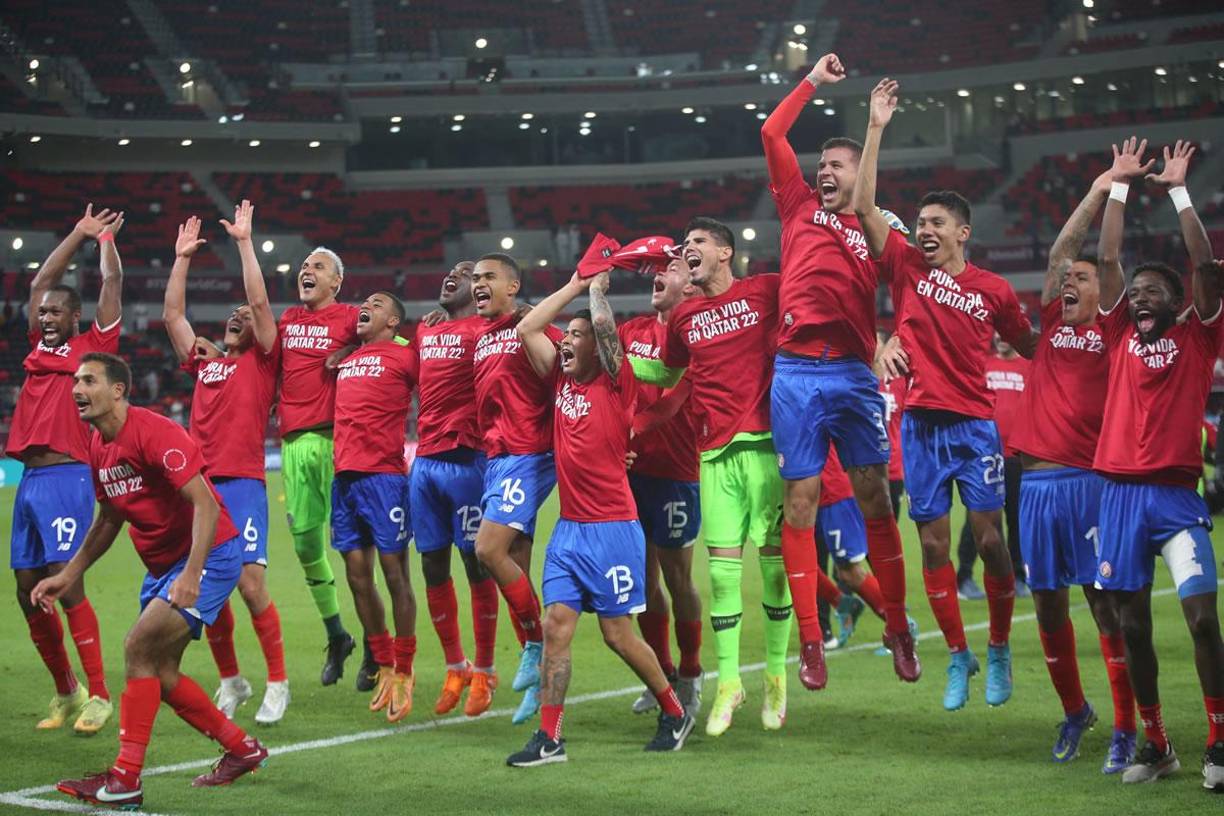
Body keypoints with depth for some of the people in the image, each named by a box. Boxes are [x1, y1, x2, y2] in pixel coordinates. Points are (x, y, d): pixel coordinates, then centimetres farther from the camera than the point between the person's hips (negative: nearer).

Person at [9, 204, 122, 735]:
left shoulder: (92, 347, 3)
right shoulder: (40, 347, 18)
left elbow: (112, 282, 3)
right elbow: (41, 280, 26)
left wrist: (104, 237, 17)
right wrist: (80, 233, 30)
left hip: (68, 477, -7)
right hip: (29, 480, 7)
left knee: (65, 582, -14)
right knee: (27, 590, 5)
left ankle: (98, 696, -9)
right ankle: (65, 693, 16)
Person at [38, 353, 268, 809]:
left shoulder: (153, 433, -21)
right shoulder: (99, 447, 6)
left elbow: (206, 505, -27)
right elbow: (108, 520, 21)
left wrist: (191, 574, -37)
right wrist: (68, 575, 17)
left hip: (209, 554, -9)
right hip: (162, 563, 9)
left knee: (138, 648, -18)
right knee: (160, 673, 9)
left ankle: (125, 781, -14)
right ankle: (242, 751, 26)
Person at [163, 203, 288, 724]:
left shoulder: (261, 360, 7)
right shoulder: (203, 363, 20)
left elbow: (259, 301, -3)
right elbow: (173, 314, 21)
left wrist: (244, 242, 0)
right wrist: (182, 258, 22)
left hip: (242, 485, -5)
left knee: (251, 584, -11)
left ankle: (277, 684, -1)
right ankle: (231, 681, 18)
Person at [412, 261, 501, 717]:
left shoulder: (485, 330, -3)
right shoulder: (424, 331, 18)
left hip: (466, 461, -7)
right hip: (424, 461, 7)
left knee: (476, 564, 1)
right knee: (433, 567, 10)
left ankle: (483, 672, 12)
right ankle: (455, 669, 23)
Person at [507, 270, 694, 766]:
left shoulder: (616, 384, -6)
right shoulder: (561, 380, 11)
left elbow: (603, 323, -18)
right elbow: (526, 330, 11)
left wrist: (597, 287, 0)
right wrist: (575, 285, 11)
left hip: (612, 529, -6)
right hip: (568, 528, 6)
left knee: (617, 632, 1)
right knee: (556, 626, -2)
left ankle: (676, 714, 20)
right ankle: (549, 738, 0)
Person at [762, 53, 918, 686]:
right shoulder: (800, 207, 16)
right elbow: (772, 134, 15)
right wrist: (814, 80, 19)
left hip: (854, 374, 0)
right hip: (796, 373, 0)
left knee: (875, 500, 1)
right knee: (800, 503, -1)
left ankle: (898, 629, 10)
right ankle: (809, 641, 3)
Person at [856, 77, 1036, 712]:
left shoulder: (994, 291, 2)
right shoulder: (908, 267, 3)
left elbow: (1032, 347, 16)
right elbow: (863, 207, -4)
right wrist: (876, 128, -7)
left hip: (974, 423, -1)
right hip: (920, 423, 2)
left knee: (988, 538, -5)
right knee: (933, 544, 3)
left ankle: (999, 649, 13)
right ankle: (958, 656, 14)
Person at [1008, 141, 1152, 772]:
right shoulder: (1051, 321, 14)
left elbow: (1109, 257, -2)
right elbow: (1060, 249, 9)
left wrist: (1118, 187, -1)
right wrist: (1099, 188, 9)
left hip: (1087, 479, -5)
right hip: (1037, 480, 5)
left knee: (1105, 602, -5)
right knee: (1047, 603, 9)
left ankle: (1124, 731, -2)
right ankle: (1073, 711, 25)